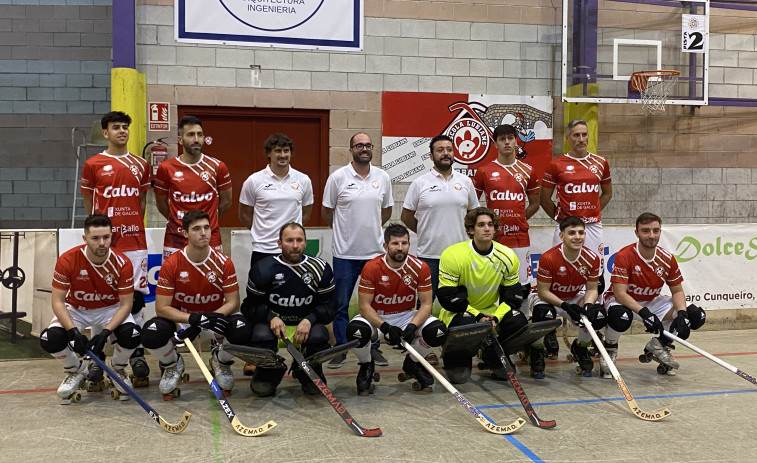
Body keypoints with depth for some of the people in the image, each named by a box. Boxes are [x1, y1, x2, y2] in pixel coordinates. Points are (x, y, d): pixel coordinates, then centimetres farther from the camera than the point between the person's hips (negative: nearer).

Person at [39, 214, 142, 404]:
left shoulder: (122, 263, -22)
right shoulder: (67, 260, -23)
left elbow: (125, 305, -18)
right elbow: (57, 301, -19)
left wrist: (105, 332, -33)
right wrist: (74, 331, -33)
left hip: (110, 309, 0)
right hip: (75, 309, 1)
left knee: (131, 335, -29)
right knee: (50, 339, -26)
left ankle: (117, 368, 8)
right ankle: (76, 370, 9)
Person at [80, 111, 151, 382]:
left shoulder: (140, 165, 10)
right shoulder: (93, 165, 2)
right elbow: (89, 204, 9)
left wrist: (131, 225, 9)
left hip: (135, 243, 2)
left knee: (136, 298, 3)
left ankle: (137, 355, 12)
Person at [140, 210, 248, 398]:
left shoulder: (223, 262, -12)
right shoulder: (171, 264, -15)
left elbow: (233, 302, -10)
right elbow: (161, 308, -17)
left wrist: (215, 317, -30)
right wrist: (193, 319, -32)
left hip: (215, 314, 1)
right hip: (180, 317, 0)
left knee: (241, 332, -30)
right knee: (151, 335, -31)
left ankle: (220, 362, 9)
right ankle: (172, 365, 8)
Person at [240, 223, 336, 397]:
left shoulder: (320, 269, -5)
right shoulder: (263, 269, -8)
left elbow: (329, 306, -4)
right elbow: (250, 306, -3)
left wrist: (309, 320, -23)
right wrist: (271, 317, -23)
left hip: (306, 325, 1)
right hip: (273, 324, -1)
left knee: (319, 336, -31)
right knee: (261, 336, -34)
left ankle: (311, 375, 5)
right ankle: (270, 372, 4)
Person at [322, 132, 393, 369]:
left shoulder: (383, 177, 5)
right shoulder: (338, 177, -4)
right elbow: (326, 212, 3)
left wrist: (370, 227, 10)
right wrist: (345, 230, 7)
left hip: (374, 251, 3)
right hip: (345, 252, -2)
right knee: (341, 304, 6)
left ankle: (373, 347, 22)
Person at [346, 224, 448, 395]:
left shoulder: (420, 267, -12)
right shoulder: (372, 267, -18)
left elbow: (426, 304, -10)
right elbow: (364, 305, -18)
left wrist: (412, 326, -29)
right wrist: (385, 327, -33)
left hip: (407, 315, 2)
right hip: (376, 317, -2)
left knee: (438, 331, -24)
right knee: (355, 331, -35)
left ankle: (412, 364, 9)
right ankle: (366, 367, 2)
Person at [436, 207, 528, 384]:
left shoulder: (507, 256, -5)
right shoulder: (453, 255, -18)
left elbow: (513, 295, -1)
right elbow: (447, 296, -18)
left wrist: (496, 318, -18)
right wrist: (478, 315, -22)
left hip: (493, 311, 4)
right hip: (458, 311, -4)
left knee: (518, 322, -20)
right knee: (466, 323, -37)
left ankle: (493, 356, 9)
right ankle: (455, 360, -5)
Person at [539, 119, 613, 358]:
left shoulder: (600, 163, 9)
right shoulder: (556, 165, 0)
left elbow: (607, 193, 22)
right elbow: (544, 198, 7)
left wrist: (591, 213, 12)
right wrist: (560, 216, 6)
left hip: (593, 228, 3)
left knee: (596, 280, 2)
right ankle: (550, 332, 5)